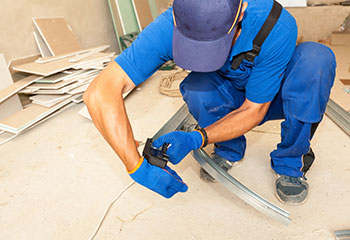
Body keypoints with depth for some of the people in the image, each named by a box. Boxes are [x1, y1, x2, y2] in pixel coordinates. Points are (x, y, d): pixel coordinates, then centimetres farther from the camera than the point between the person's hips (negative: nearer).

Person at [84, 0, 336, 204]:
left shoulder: (277, 27, -34)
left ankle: (291, 161, -11)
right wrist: (137, 167, -42)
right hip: (230, 99, 1)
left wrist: (195, 139, -38)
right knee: (196, 88, -33)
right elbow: (100, 92, -36)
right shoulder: (170, 26, -31)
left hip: (271, 98, 0)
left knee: (316, 57, -31)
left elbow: (254, 110, -25)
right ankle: (230, 149, -2)